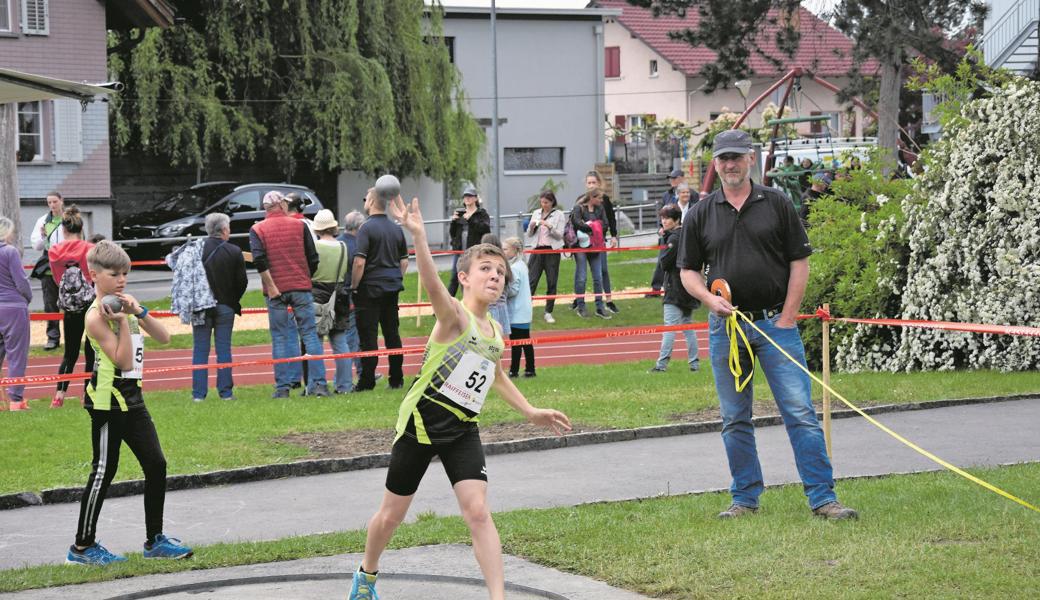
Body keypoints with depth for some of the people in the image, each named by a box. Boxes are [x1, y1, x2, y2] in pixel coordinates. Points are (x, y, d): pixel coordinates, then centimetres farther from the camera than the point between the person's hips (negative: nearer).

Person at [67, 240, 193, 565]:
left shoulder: (126, 304, 10)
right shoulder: (97, 316, -14)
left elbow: (163, 338, 5)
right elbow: (123, 360, -19)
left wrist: (140, 312, -8)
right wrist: (123, 321, -22)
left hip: (132, 398, 8)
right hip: (108, 400, -8)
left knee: (156, 465, 6)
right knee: (104, 471, -2)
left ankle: (155, 540, 15)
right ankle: (82, 546, 8)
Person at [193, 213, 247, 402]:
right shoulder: (234, 252, -7)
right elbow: (242, 281, -4)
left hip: (201, 307, 0)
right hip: (225, 307, 0)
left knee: (200, 350, 4)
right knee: (224, 349, 6)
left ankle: (198, 392, 2)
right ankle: (225, 391, 5)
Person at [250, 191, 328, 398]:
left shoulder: (257, 230, 1)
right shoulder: (299, 226, 4)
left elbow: (259, 261, -12)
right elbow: (313, 259, 4)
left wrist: (271, 287, -10)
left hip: (275, 290, 0)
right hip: (301, 288, 0)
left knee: (280, 338, 4)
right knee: (309, 334, 3)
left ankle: (283, 387, 1)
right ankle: (318, 383, -3)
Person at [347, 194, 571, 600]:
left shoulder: (495, 334, 6)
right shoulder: (454, 316, -15)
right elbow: (432, 283, -37)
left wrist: (530, 412, 27)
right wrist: (417, 235, -54)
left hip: (463, 430, 5)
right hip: (422, 422, -5)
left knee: (478, 513, -11)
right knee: (392, 514, 11)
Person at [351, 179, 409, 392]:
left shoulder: (367, 228, -12)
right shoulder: (396, 229, 10)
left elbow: (360, 262, -18)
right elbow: (404, 261, 15)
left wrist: (354, 286, -8)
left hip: (370, 288, -6)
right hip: (392, 288, 7)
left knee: (368, 335, -3)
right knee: (392, 333, 11)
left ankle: (367, 380, -2)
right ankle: (396, 379, 12)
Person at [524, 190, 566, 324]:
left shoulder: (559, 215, 0)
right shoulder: (536, 213, 11)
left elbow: (560, 235, -6)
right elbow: (529, 234, 13)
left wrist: (549, 226, -19)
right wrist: (532, 226, -8)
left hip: (552, 250, -2)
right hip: (537, 249, 2)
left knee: (552, 282, 0)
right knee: (532, 280, -4)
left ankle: (548, 312, 9)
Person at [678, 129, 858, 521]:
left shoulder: (777, 205, 4)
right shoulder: (700, 215, 8)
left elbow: (799, 262, 3)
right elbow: (688, 270, 11)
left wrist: (787, 317, -5)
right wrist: (710, 299, -9)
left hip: (775, 323, -2)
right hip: (725, 327, 2)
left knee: (800, 412, -8)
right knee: (735, 419, 7)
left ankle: (822, 497, -8)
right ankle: (745, 498, 16)